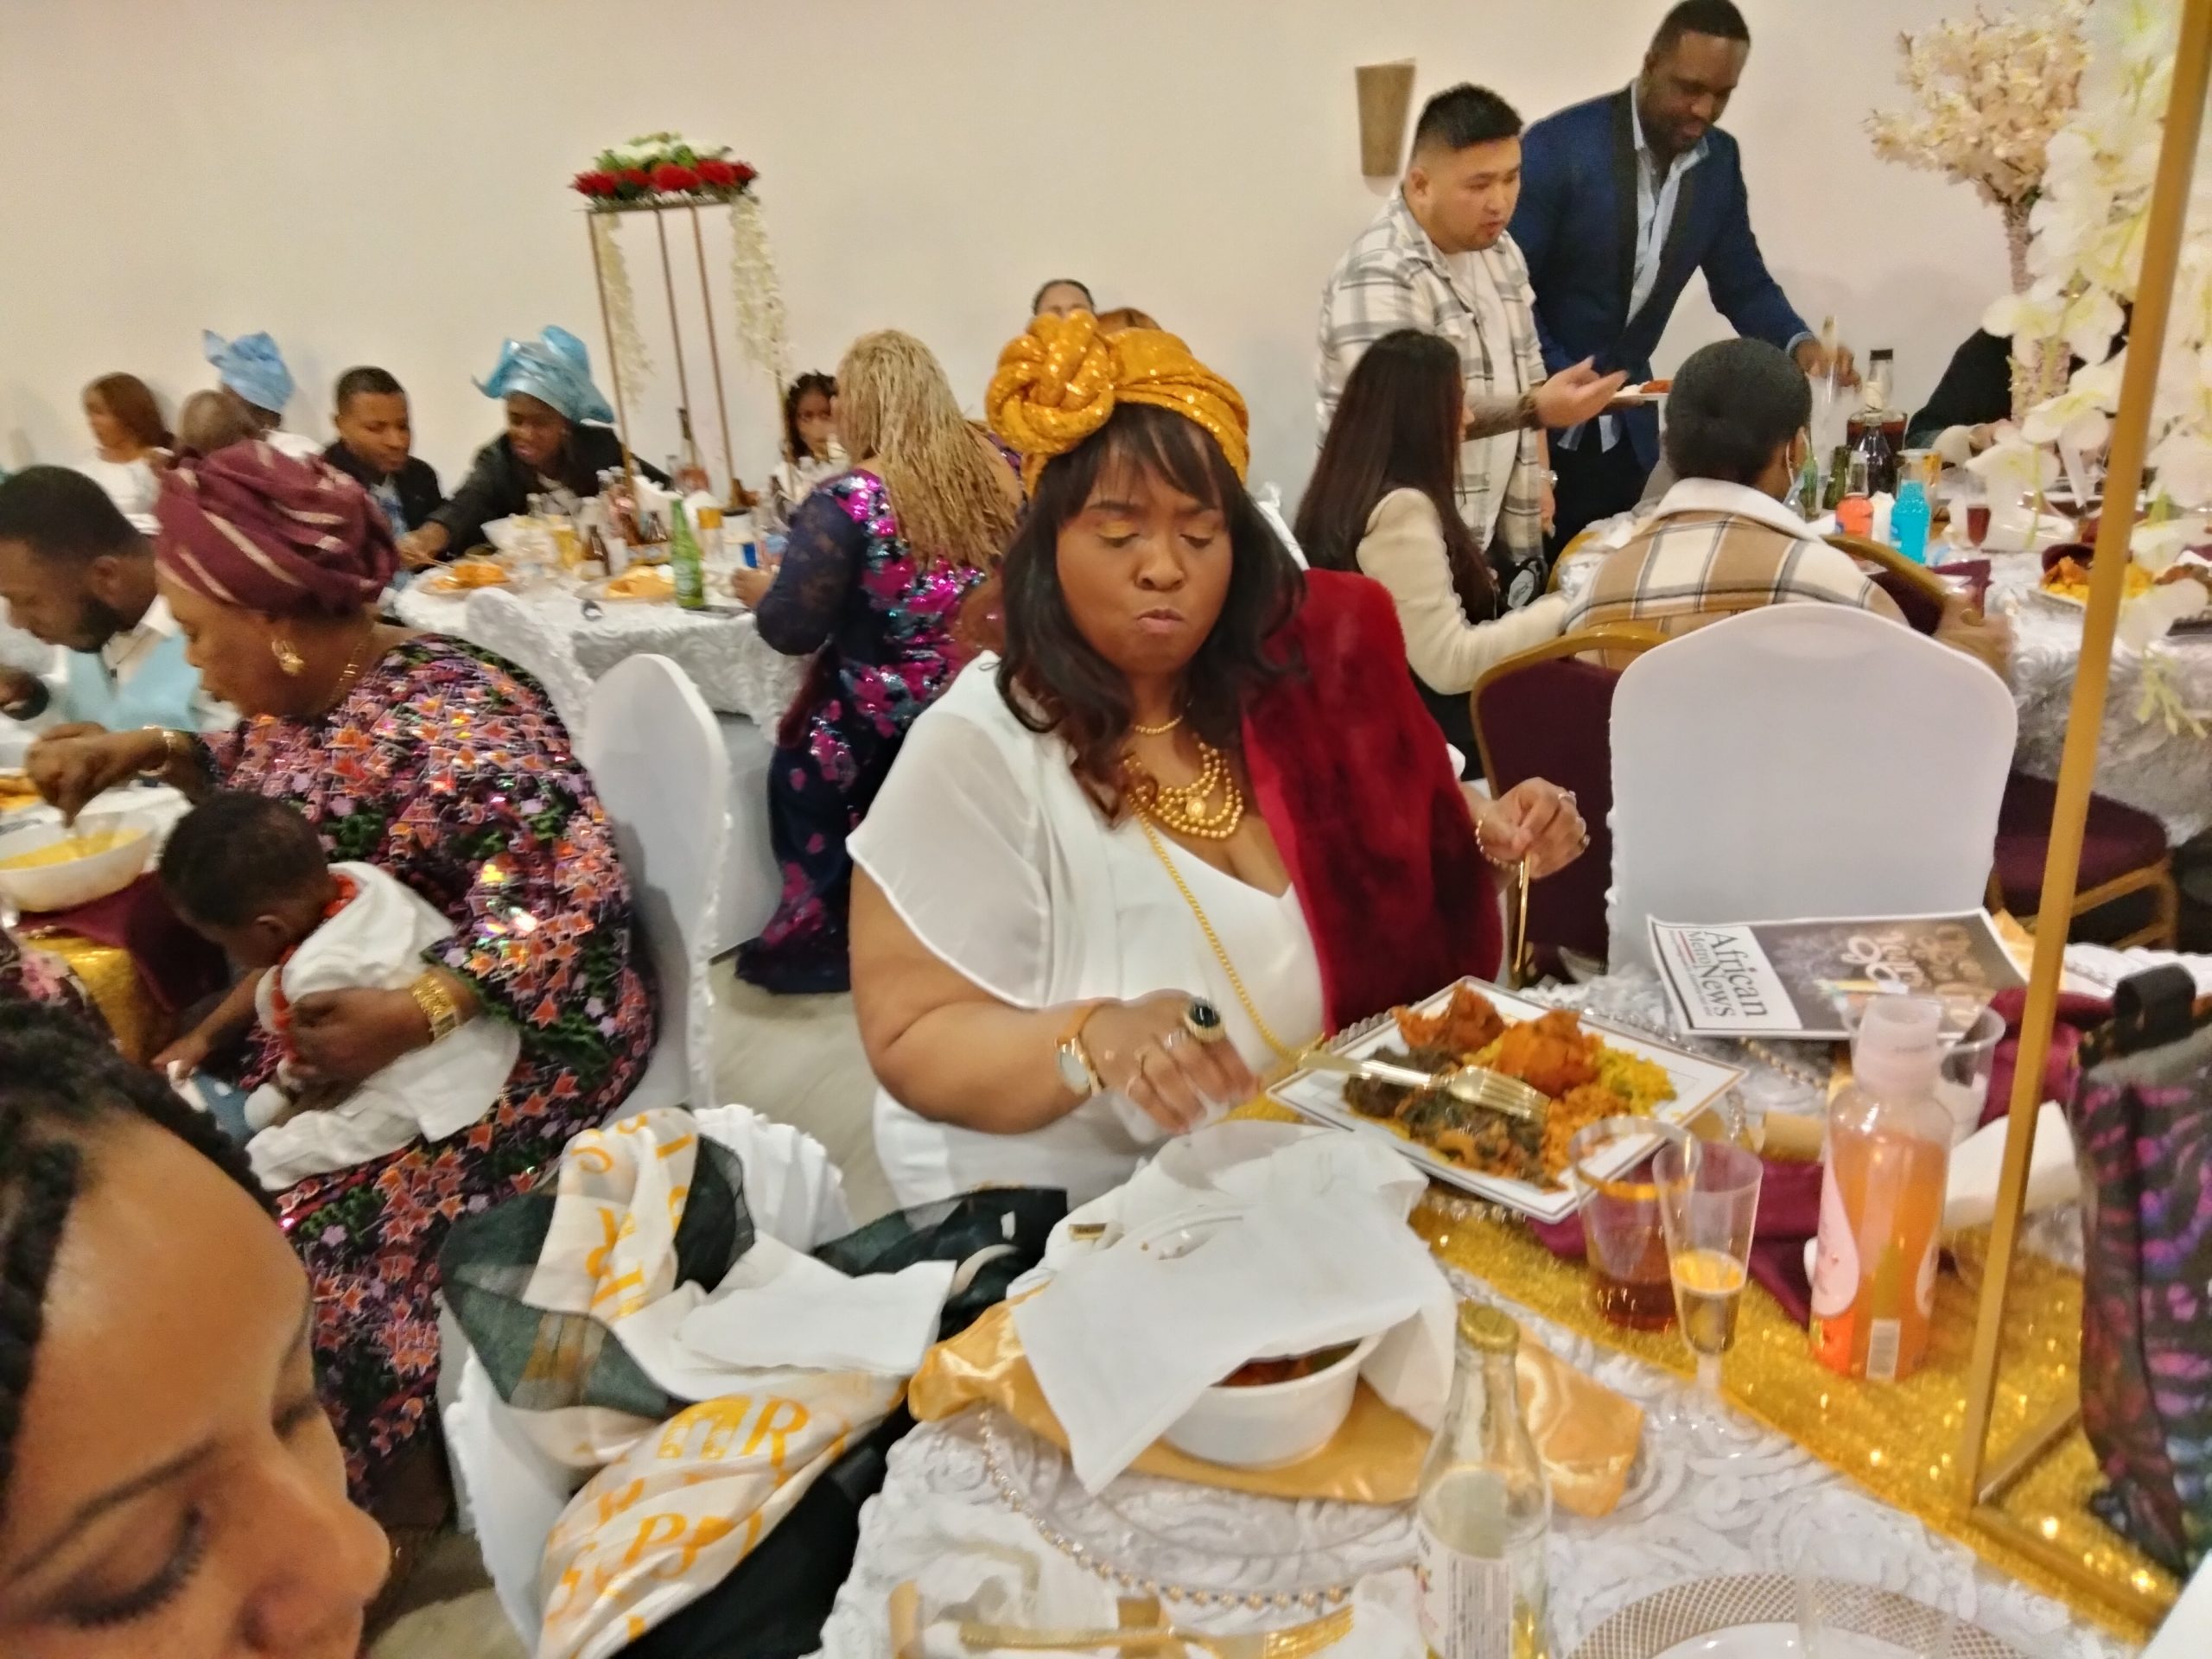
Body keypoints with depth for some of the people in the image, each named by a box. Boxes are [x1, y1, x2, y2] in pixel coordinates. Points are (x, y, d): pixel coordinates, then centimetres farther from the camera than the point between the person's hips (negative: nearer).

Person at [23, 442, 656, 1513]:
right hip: (344, 1003, 9)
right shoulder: (316, 694, 2)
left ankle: (396, 1504, 8)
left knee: (304, 1231, -17)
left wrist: (415, 1018, -39)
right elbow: (271, 791, 23)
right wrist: (157, 754, 6)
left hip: (514, 1031, -9)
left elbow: (569, 896, -33)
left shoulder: (449, 726, -26)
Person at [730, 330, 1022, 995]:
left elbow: (791, 632, -17)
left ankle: (828, 937, 29)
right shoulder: (998, 470, -3)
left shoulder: (846, 502, -19)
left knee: (797, 776, 20)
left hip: (881, 729, -5)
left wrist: (762, 591, 6)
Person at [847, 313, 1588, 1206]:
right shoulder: (975, 751, -18)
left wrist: (1485, 840, -6)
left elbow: (1382, 873, 13)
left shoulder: (1285, 680, -2)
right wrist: (1095, 1040, -34)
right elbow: (913, 1046, -18)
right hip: (1080, 1218, -3)